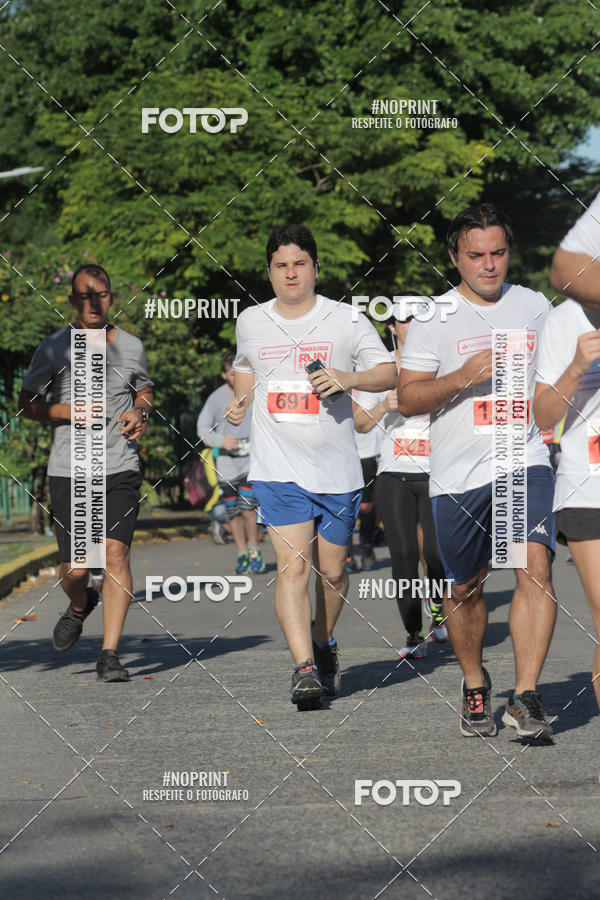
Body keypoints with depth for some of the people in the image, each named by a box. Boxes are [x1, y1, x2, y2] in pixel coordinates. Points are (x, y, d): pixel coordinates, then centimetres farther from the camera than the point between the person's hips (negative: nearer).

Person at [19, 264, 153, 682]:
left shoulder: (131, 346, 7)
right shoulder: (53, 349, 0)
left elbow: (144, 389, 25)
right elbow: (28, 403, 7)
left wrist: (140, 414, 3)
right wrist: (70, 412, -10)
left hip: (121, 469, 1)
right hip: (69, 471, -1)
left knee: (116, 553, -14)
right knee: (76, 569, -2)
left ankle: (110, 655, -10)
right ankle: (80, 605, 36)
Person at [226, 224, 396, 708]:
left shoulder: (347, 320, 0)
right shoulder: (251, 322, 7)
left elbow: (390, 373, 1)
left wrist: (348, 378, -17)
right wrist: (241, 401, 6)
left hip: (337, 468, 0)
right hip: (278, 468, 0)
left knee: (332, 570, 10)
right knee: (293, 566, -15)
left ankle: (324, 643, 37)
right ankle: (304, 668, -20)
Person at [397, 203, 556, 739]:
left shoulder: (535, 307, 11)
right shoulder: (434, 317, 2)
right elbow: (407, 399, -1)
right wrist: (463, 377, -14)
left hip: (524, 463, 1)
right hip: (458, 474, -1)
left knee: (535, 568, -19)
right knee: (465, 588, 9)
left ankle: (526, 699, -19)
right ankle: (475, 686, 33)